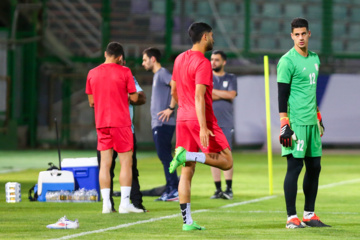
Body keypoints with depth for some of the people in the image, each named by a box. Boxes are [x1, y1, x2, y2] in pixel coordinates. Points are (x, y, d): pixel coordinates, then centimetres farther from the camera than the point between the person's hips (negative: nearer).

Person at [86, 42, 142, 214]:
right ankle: (125, 203, -5)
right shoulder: (124, 72, -6)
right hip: (121, 122, -4)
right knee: (126, 162, 0)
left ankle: (106, 204, 1)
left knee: (105, 163, 5)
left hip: (101, 123, 4)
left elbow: (91, 101, 12)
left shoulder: (92, 73, 6)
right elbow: (134, 97, -3)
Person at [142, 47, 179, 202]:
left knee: (164, 155, -11)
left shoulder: (162, 73, -9)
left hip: (163, 124, -10)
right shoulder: (157, 75, 20)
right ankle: (170, 190, 10)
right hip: (157, 124, 10)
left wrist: (170, 108, -21)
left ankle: (175, 189, -12)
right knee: (164, 156, 9)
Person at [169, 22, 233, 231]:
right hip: (200, 120, -8)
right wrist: (203, 127, -24)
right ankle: (187, 155, -18)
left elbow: (174, 90, 21)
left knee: (187, 173, 5)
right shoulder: (203, 64, -12)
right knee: (226, 161, -1)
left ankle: (187, 221, 3)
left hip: (183, 119, 8)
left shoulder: (180, 59, 13)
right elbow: (199, 96, -20)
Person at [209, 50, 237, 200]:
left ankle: (229, 189, -5)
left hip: (226, 123, -1)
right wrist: (224, 95, -6)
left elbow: (231, 95, -6)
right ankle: (218, 189, 3)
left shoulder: (231, 79, 11)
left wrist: (213, 91, -3)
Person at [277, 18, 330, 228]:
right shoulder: (287, 61, -9)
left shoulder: (314, 59, 15)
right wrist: (284, 124, -16)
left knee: (314, 166, 9)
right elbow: (282, 94, -11)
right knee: (295, 166, -8)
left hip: (312, 123, 8)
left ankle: (310, 214, 17)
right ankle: (292, 217, -5)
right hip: (296, 123, -8)